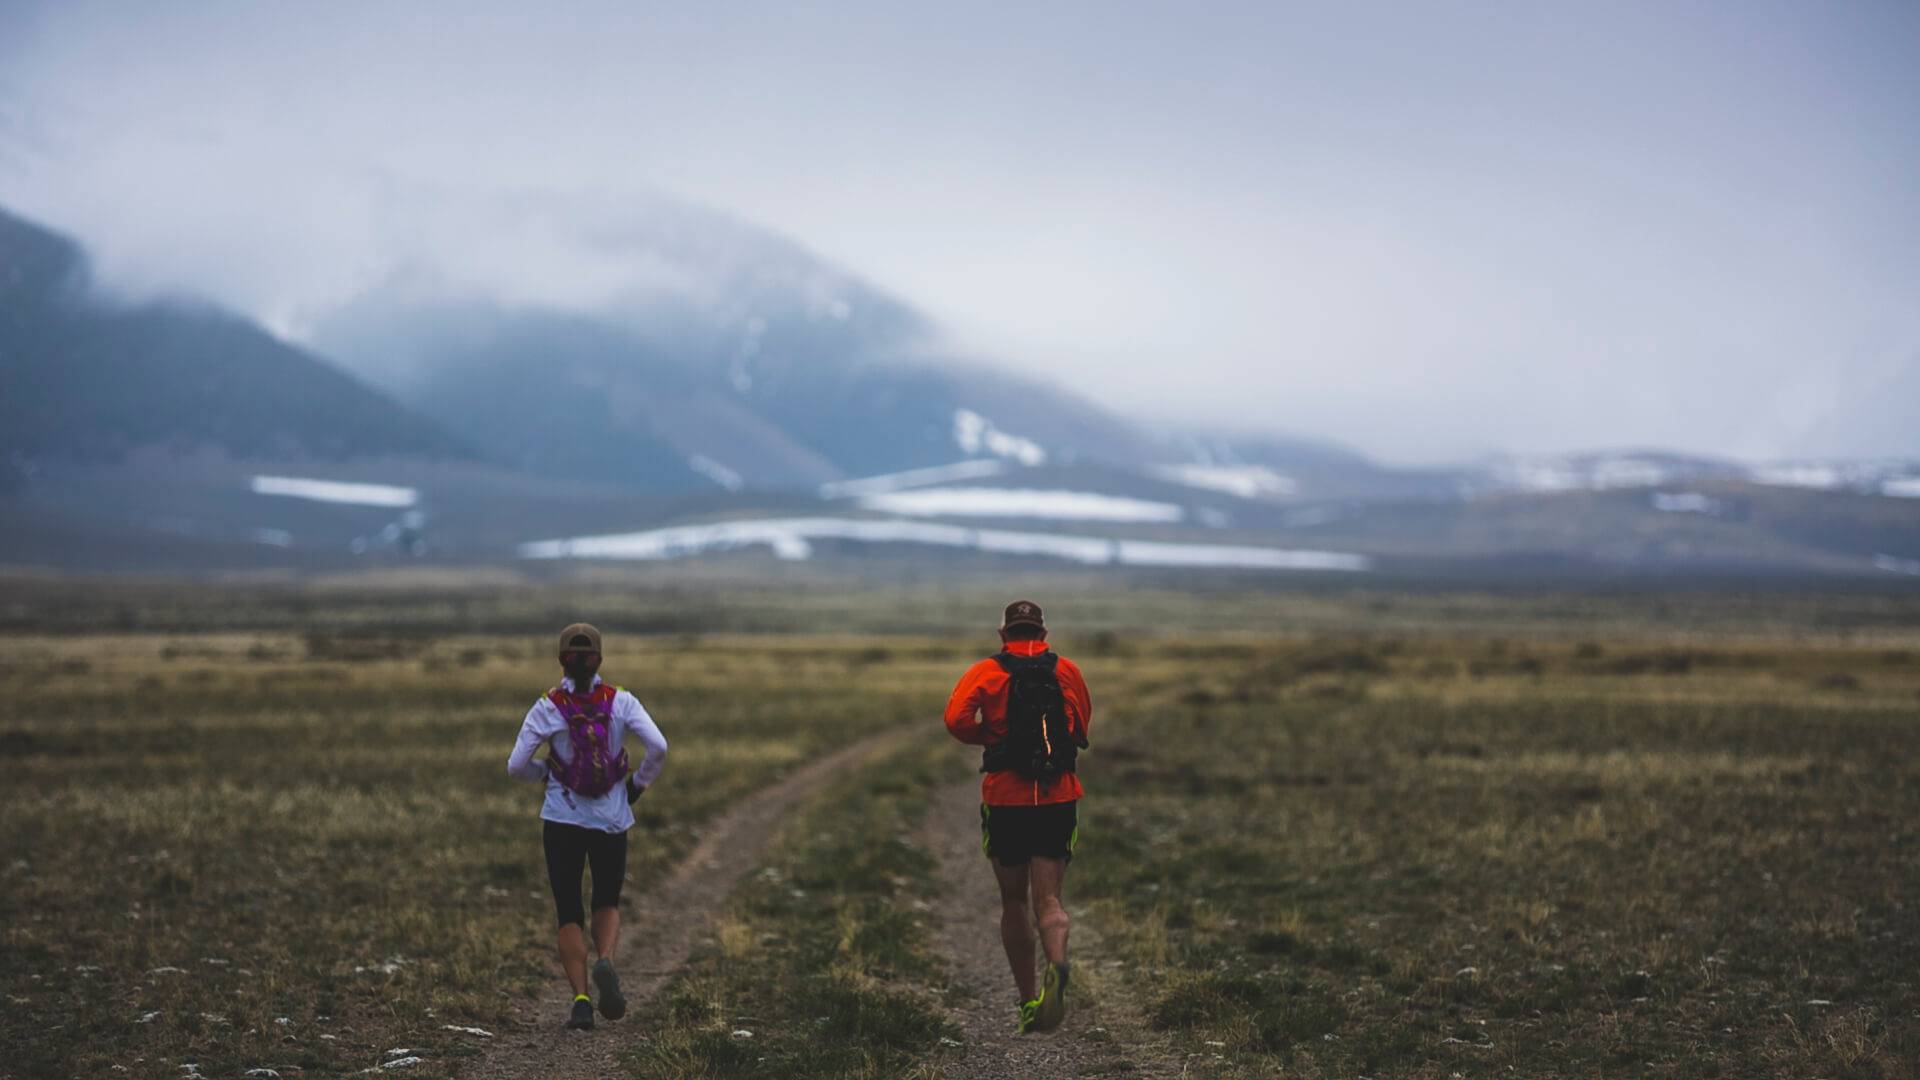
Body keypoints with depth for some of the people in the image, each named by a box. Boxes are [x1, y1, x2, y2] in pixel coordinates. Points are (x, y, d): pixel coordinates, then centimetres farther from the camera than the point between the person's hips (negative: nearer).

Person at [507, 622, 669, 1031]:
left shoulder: (547, 708, -6)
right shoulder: (621, 702, -5)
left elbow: (516, 766, -7)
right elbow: (658, 746, -15)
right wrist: (639, 782, 2)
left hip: (562, 819, -1)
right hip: (612, 819, 1)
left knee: (569, 913, 9)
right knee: (608, 903, 19)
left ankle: (581, 999, -4)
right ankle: (605, 962, -11)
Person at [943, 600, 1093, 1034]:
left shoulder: (986, 672, -1)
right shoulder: (1067, 671, 6)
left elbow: (956, 719, -16)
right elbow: (1083, 725, 17)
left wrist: (988, 736, 3)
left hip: (1006, 800, -1)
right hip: (1058, 799, 1)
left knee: (1014, 901, 13)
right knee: (1048, 899, -1)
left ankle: (1029, 1002, 18)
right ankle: (1057, 964, -33)